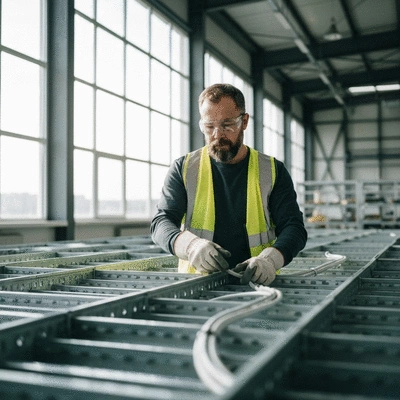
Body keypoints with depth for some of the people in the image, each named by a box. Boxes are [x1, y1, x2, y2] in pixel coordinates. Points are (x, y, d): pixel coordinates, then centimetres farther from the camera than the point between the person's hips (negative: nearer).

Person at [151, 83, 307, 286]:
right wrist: (190, 244, -22)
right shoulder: (183, 169, 7)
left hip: (256, 283, 0)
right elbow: (160, 223, 2)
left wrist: (270, 258, -20)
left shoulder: (272, 171, 7)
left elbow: (293, 227, 3)